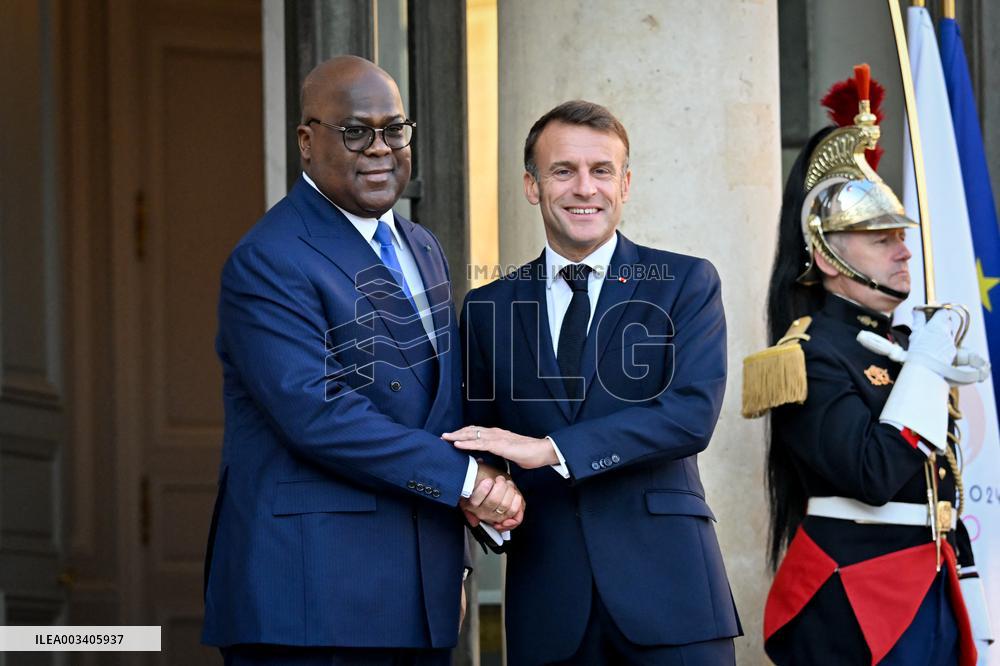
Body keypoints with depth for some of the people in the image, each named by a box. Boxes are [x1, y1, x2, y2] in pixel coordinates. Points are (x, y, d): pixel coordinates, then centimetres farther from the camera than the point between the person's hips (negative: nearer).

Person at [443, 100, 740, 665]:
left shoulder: (686, 283, 4)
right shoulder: (489, 308, 12)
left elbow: (693, 412, -10)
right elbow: (478, 442, 15)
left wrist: (551, 449, -17)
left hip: (667, 582, -2)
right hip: (547, 596, 2)